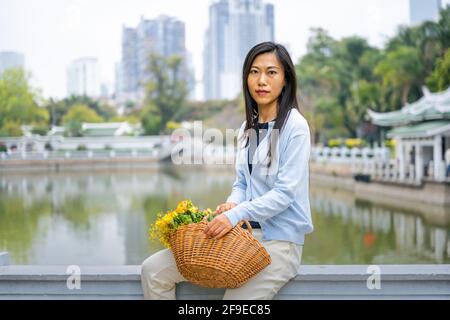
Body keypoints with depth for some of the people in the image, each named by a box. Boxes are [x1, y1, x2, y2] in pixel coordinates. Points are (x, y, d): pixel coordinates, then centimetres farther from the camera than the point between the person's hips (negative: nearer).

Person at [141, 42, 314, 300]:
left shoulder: (294, 126, -10)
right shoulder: (247, 128, 12)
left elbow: (286, 192, -16)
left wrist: (236, 215, -23)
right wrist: (231, 204, -7)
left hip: (280, 239, -6)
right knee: (153, 271, -4)